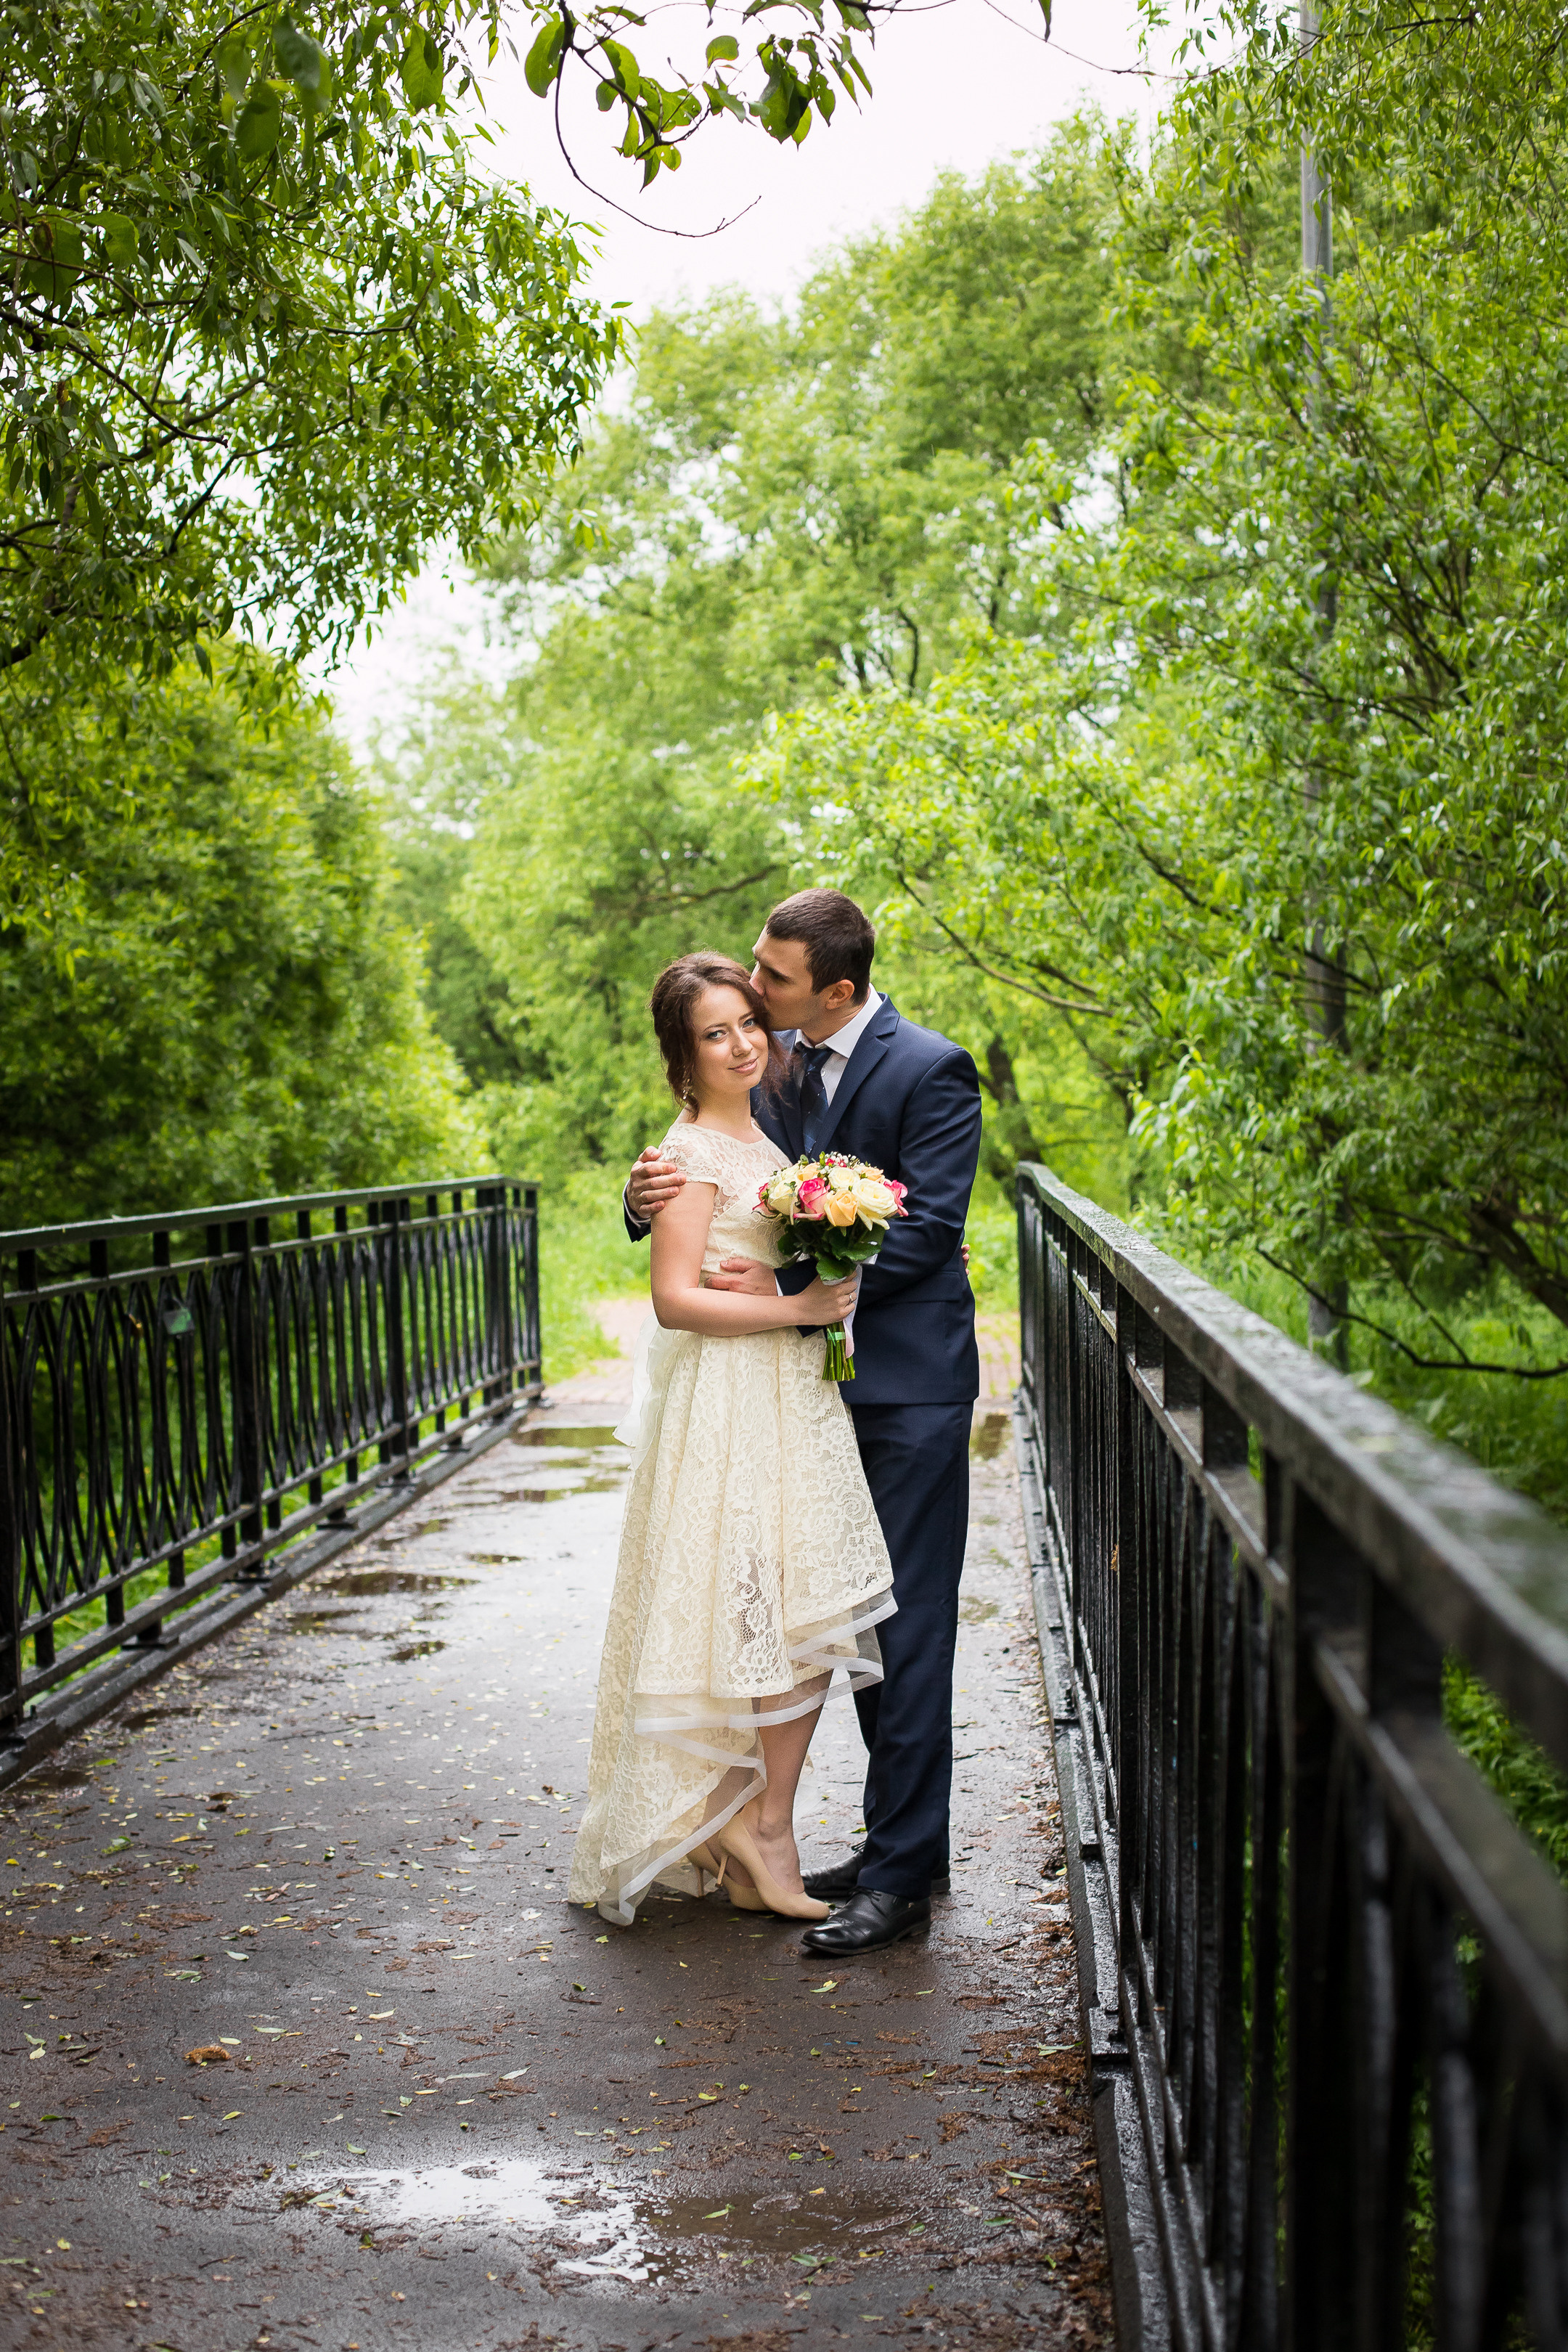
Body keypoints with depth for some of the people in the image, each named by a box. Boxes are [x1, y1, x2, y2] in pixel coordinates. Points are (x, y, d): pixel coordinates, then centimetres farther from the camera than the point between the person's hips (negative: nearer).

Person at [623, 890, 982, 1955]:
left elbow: (927, 1230, -18)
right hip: (824, 1378, 7)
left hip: (909, 1387, -7)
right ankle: (900, 1840, 25)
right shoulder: (775, 1067, 7)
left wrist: (789, 1283, -21)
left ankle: (903, 1874, 2)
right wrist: (649, 1197, -13)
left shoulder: (930, 1070, -12)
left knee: (908, 1628, -4)